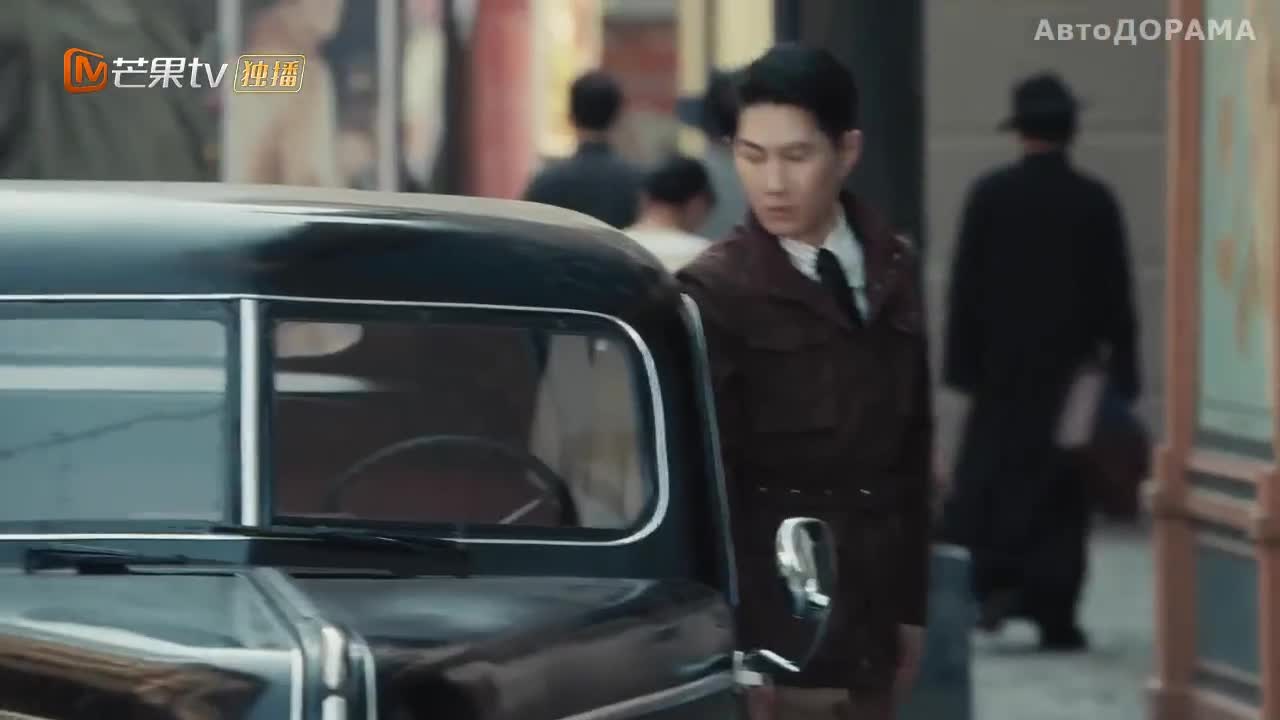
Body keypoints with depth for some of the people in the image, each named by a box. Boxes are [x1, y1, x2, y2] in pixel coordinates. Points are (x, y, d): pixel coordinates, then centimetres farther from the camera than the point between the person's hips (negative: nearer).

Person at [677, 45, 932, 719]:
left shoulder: (894, 270, 9)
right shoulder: (716, 291, -8)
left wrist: (910, 605, 14)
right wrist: (726, 645, -16)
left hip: (866, 622, 5)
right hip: (774, 634, -5)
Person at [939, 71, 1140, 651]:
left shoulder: (989, 195, -3)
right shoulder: (1095, 203, -4)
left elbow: (966, 284, -3)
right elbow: (1115, 296, -2)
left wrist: (961, 362, 2)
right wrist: (1122, 371, 4)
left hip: (1003, 365, 0)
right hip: (1070, 366, 0)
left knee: (988, 478, 9)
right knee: (1060, 491, 3)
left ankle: (991, 581, -9)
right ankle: (1054, 614, 1)